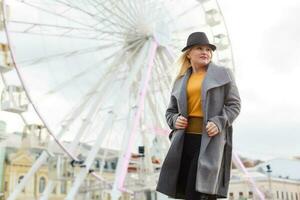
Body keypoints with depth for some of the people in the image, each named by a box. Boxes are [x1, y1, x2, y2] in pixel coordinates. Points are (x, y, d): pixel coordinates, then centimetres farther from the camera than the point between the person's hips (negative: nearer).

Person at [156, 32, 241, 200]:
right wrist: (174, 120, -2)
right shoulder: (181, 81, 16)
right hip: (186, 139, 4)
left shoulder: (223, 74, 6)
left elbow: (234, 104, 2)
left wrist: (219, 123, -15)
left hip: (210, 139, -4)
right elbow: (171, 110, 21)